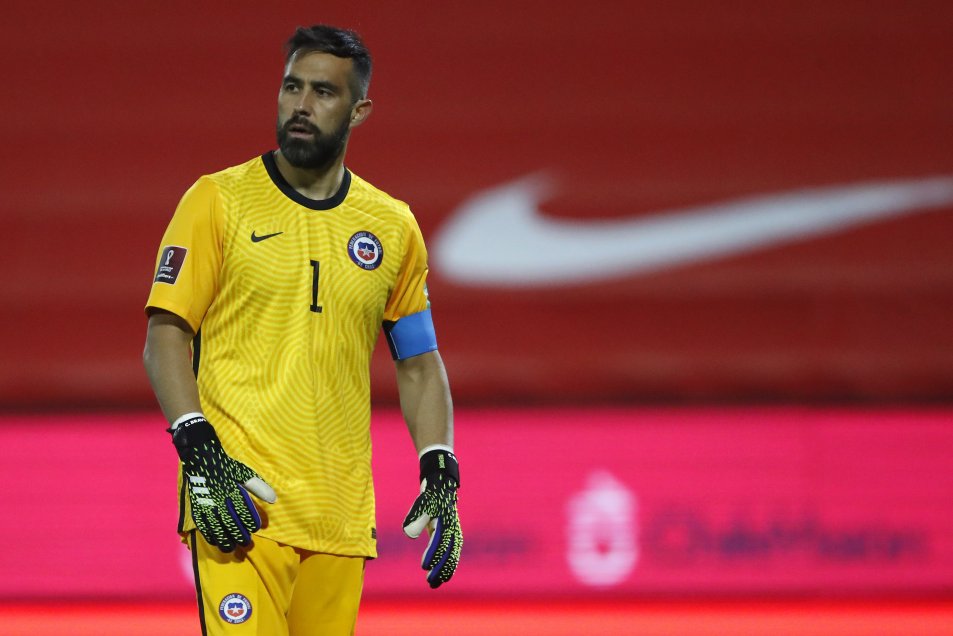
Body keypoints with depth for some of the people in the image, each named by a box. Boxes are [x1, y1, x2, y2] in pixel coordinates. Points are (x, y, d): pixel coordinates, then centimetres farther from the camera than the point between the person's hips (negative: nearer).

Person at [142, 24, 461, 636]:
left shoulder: (393, 227, 13)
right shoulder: (219, 200, 3)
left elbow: (419, 364, 19)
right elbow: (166, 337, 0)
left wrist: (441, 475, 5)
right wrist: (200, 453, -14)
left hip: (343, 516, 4)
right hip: (239, 498, -4)